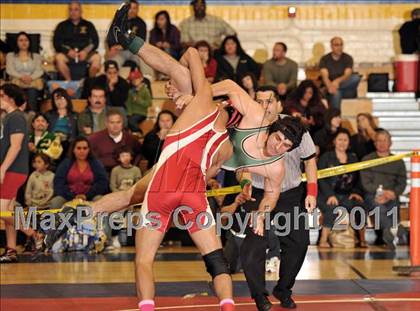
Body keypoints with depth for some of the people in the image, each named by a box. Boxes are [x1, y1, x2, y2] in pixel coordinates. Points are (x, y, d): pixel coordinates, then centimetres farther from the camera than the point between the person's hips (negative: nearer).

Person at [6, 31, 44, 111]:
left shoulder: (36, 56, 23)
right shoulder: (10, 56, 21)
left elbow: (39, 71, 8)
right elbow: (9, 70, 5)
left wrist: (31, 77, -14)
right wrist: (21, 77, -13)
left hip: (33, 82, 0)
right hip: (16, 83, 0)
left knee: (32, 91, -32)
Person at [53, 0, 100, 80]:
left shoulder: (88, 25, 16)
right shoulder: (62, 26, 15)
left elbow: (95, 41, 8)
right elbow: (56, 43, 7)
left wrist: (86, 51, -11)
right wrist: (68, 51, -11)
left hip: (85, 53, 0)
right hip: (68, 53, 0)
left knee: (97, 57, -31)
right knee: (59, 57, -34)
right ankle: (69, 82, -25)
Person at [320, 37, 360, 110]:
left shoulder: (348, 58, 2)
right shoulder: (324, 59, 1)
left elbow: (347, 75, -14)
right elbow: (325, 76, -14)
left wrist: (337, 81, -38)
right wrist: (330, 86, -39)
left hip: (347, 90, 2)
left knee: (356, 78, -30)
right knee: (336, 93, -40)